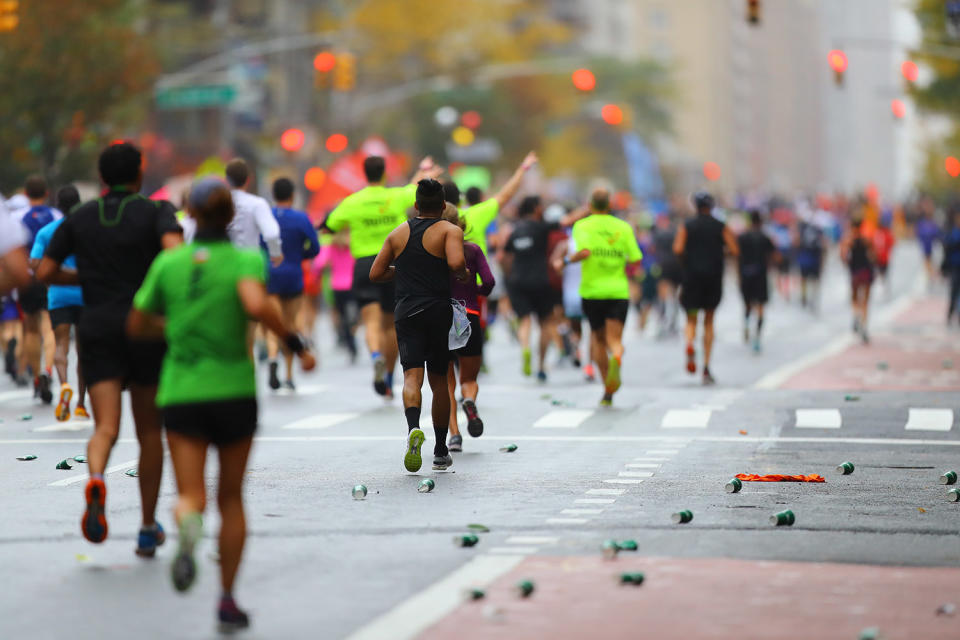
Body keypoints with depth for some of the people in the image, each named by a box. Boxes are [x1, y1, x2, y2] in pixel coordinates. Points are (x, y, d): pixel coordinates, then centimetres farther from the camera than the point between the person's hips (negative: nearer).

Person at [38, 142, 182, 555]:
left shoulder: (79, 218, 9)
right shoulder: (156, 212, 0)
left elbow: (45, 273, 5)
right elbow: (175, 251, -20)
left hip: (98, 330, 1)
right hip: (146, 327, -1)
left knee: (106, 428, -7)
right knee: (149, 430, 12)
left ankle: (95, 482, -42)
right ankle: (148, 528, 18)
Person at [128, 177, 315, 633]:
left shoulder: (168, 262, 4)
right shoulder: (245, 260, -4)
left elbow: (136, 326, 11)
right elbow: (256, 305, -25)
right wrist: (296, 344, -13)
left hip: (181, 392, 1)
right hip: (233, 390, -1)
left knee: (191, 496, -4)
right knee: (231, 497, 16)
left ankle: (188, 527, -42)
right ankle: (228, 599, 15)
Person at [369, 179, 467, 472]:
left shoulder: (398, 233, 11)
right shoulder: (450, 231, -1)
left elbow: (375, 274, 12)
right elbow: (456, 263, -21)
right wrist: (463, 274, 1)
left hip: (406, 313, 1)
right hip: (438, 311, -1)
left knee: (412, 376, -10)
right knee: (438, 380, 12)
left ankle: (413, 428, -40)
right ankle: (441, 452, 20)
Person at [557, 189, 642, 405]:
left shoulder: (582, 226, -2)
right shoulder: (624, 227, 5)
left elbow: (585, 251, -20)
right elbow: (636, 259, 0)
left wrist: (566, 262, -4)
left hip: (592, 290, 0)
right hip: (618, 290, 0)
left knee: (598, 338, 16)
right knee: (615, 340, -2)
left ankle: (608, 391, 16)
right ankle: (616, 359, -40)